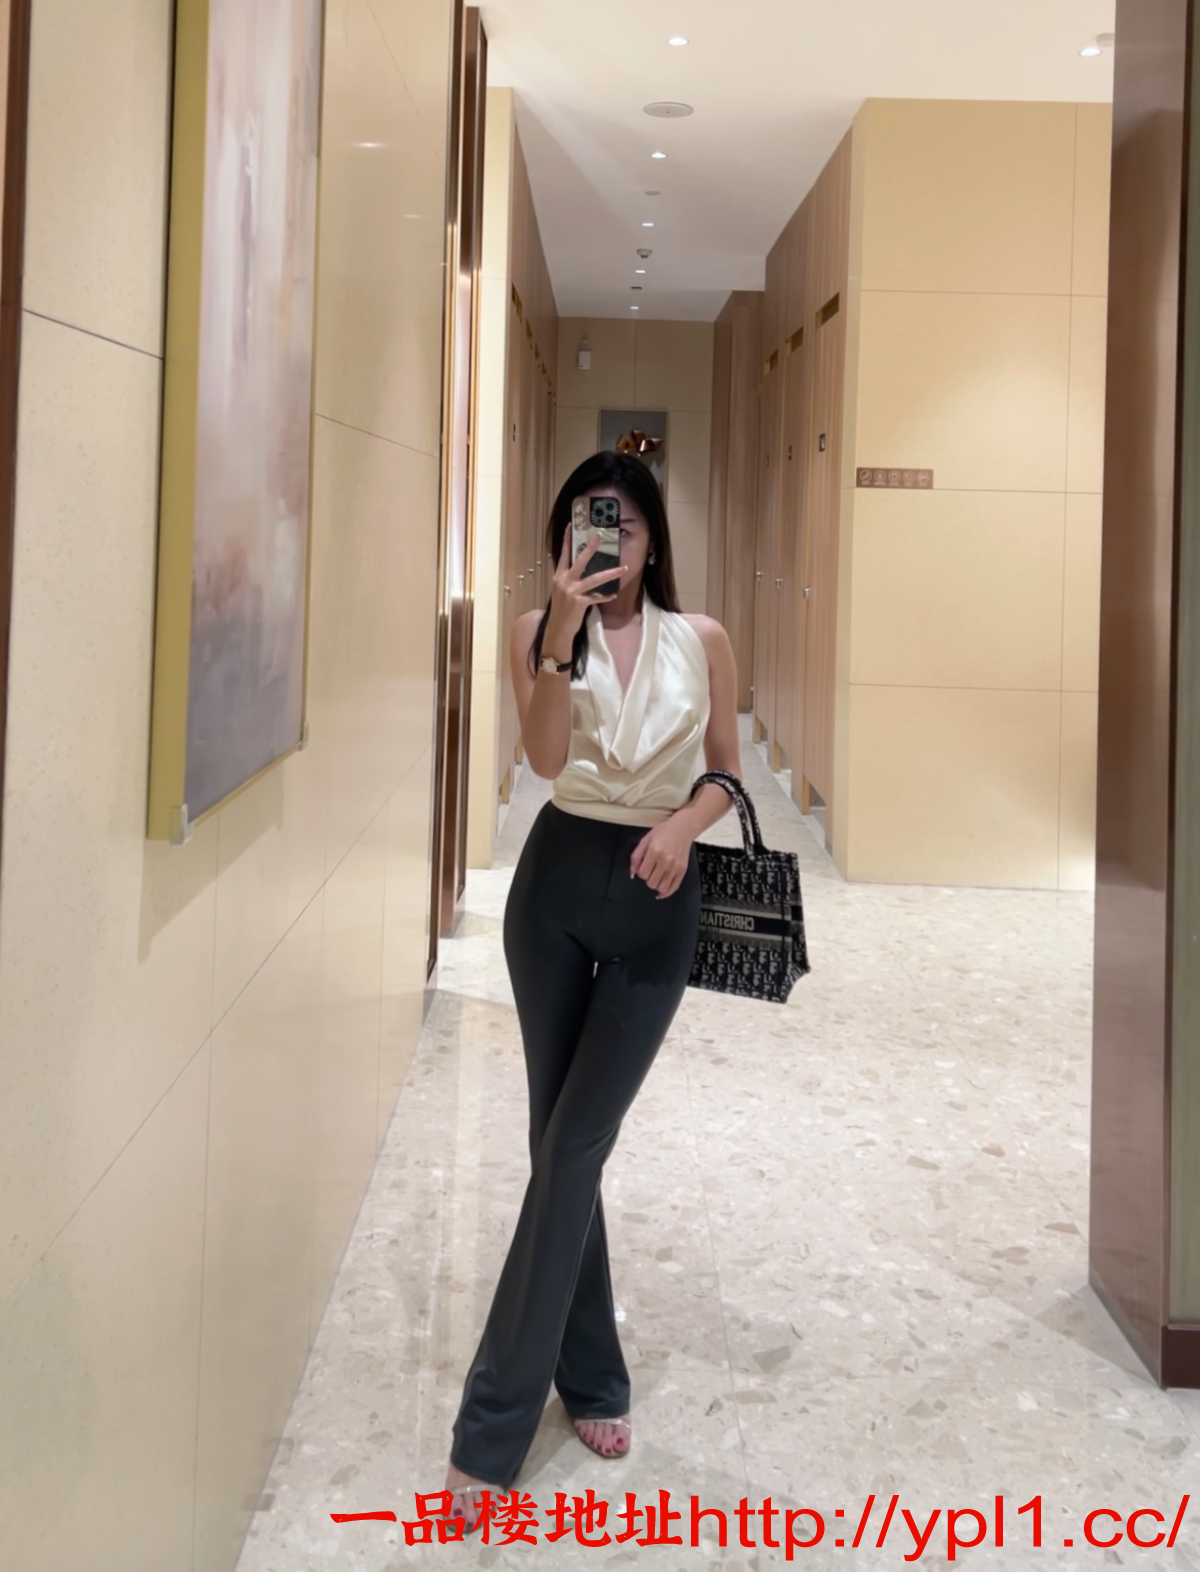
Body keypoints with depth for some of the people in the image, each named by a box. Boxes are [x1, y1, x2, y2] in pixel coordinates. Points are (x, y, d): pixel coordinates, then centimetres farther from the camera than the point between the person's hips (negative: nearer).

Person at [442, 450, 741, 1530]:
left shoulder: (701, 640, 0)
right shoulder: (540, 633, -1)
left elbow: (726, 769, 7)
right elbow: (546, 757, -15)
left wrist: (685, 821, -13)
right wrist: (561, 635, -24)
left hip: (657, 898, -1)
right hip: (557, 882, 2)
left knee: (575, 1142, -8)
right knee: (560, 1138, 8)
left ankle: (493, 1426, -3)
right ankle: (592, 1374, 26)